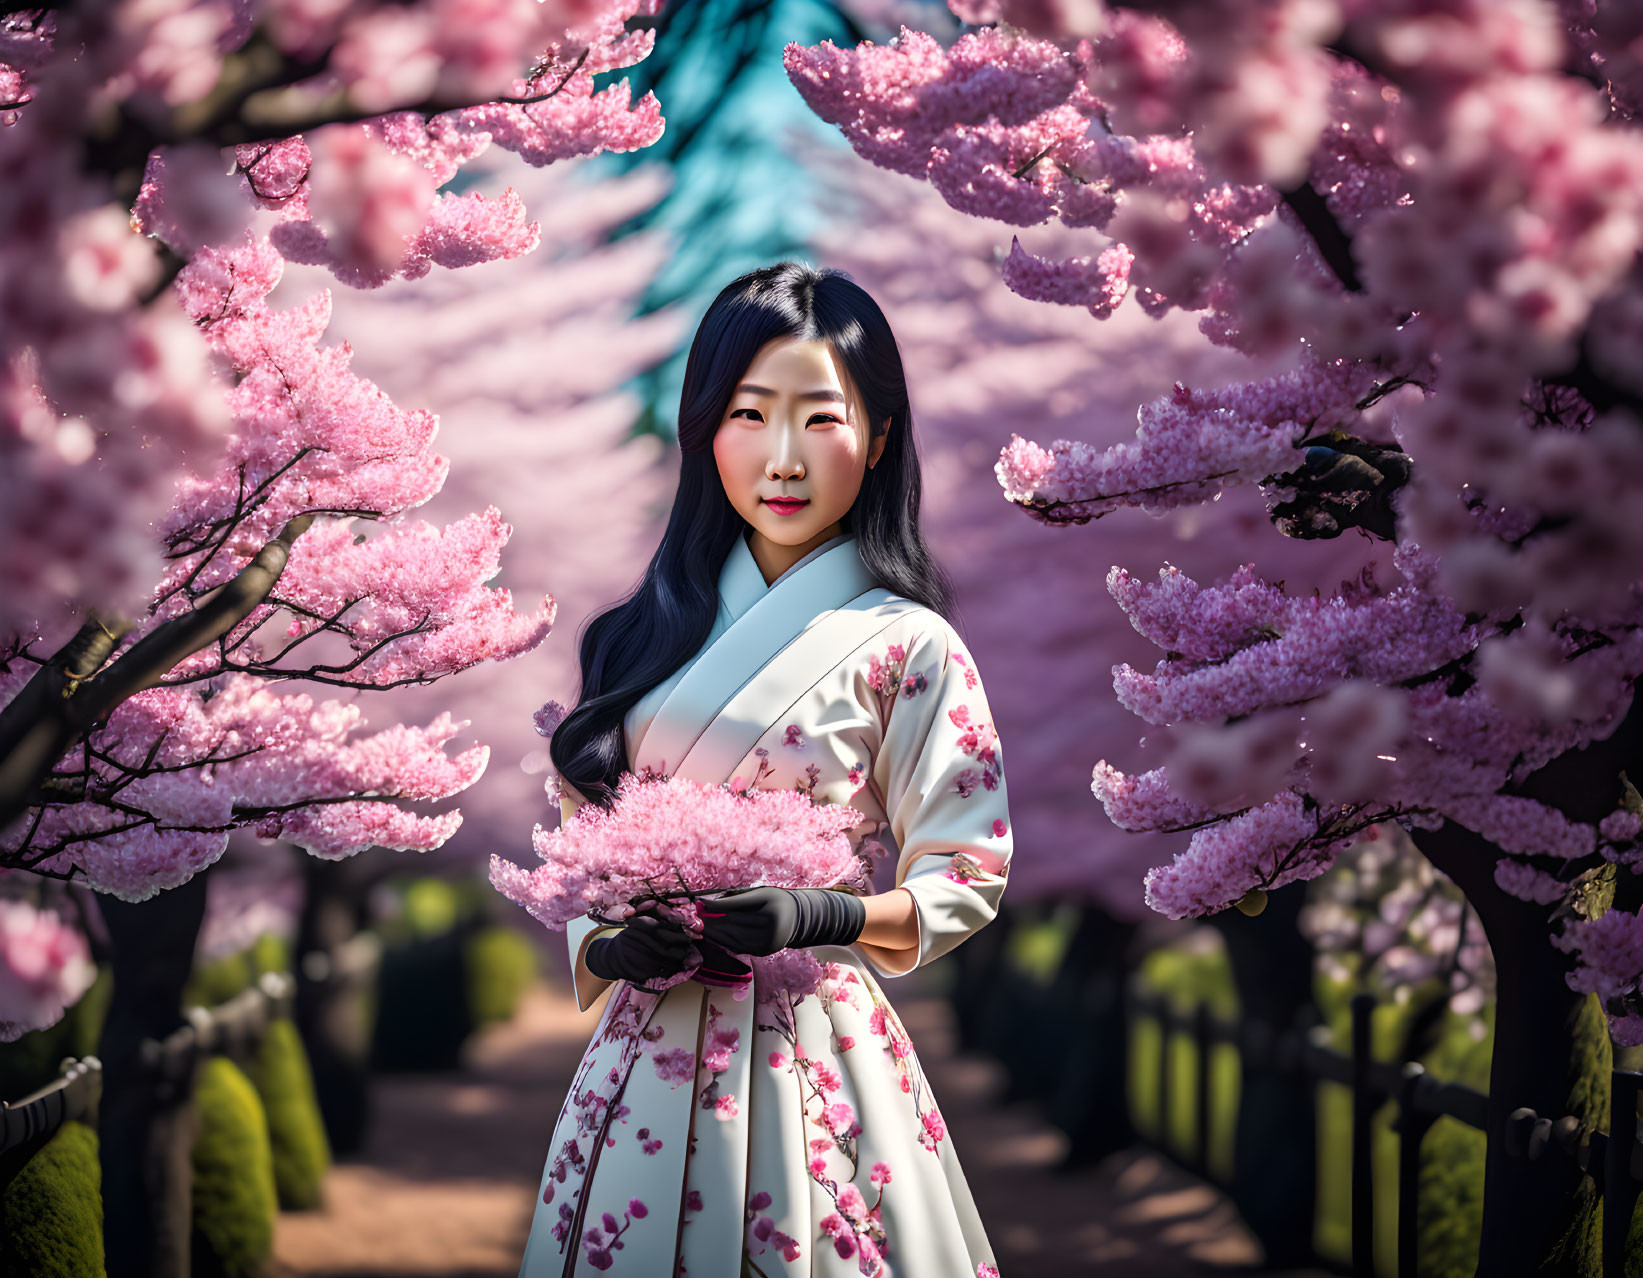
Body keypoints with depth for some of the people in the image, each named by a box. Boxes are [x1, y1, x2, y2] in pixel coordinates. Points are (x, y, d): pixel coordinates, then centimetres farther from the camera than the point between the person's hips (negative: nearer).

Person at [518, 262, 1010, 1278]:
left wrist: (818, 915, -20)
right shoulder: (653, 634, 8)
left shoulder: (905, 648, -6)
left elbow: (964, 880, -4)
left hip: (809, 1054, -4)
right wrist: (605, 945, -8)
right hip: (646, 1050, 4)